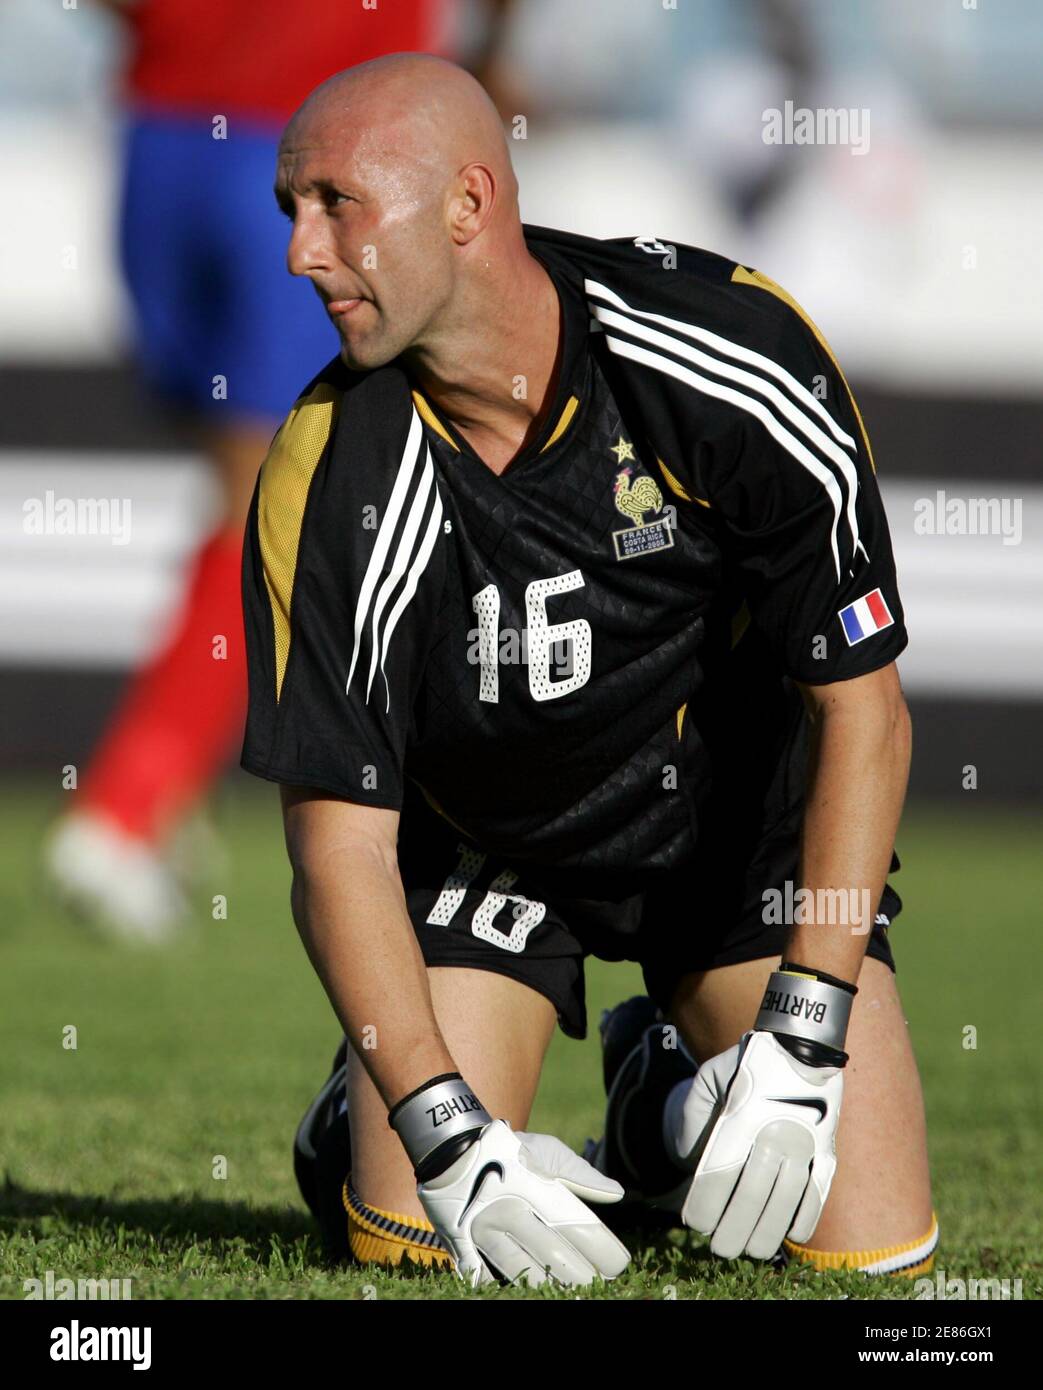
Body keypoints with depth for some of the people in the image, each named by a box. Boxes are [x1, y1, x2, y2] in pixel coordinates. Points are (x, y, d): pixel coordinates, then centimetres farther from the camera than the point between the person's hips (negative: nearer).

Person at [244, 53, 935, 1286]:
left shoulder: (733, 347, -25)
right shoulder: (329, 482, -23)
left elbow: (862, 708, -19)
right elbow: (338, 843, -19)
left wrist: (801, 1043, -26)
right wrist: (445, 1133, -31)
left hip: (748, 826, 0)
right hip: (485, 848, 0)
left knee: (872, 1253, -12)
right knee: (411, 1238, -17)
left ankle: (677, 1092, 19)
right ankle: (372, 1108, 18)